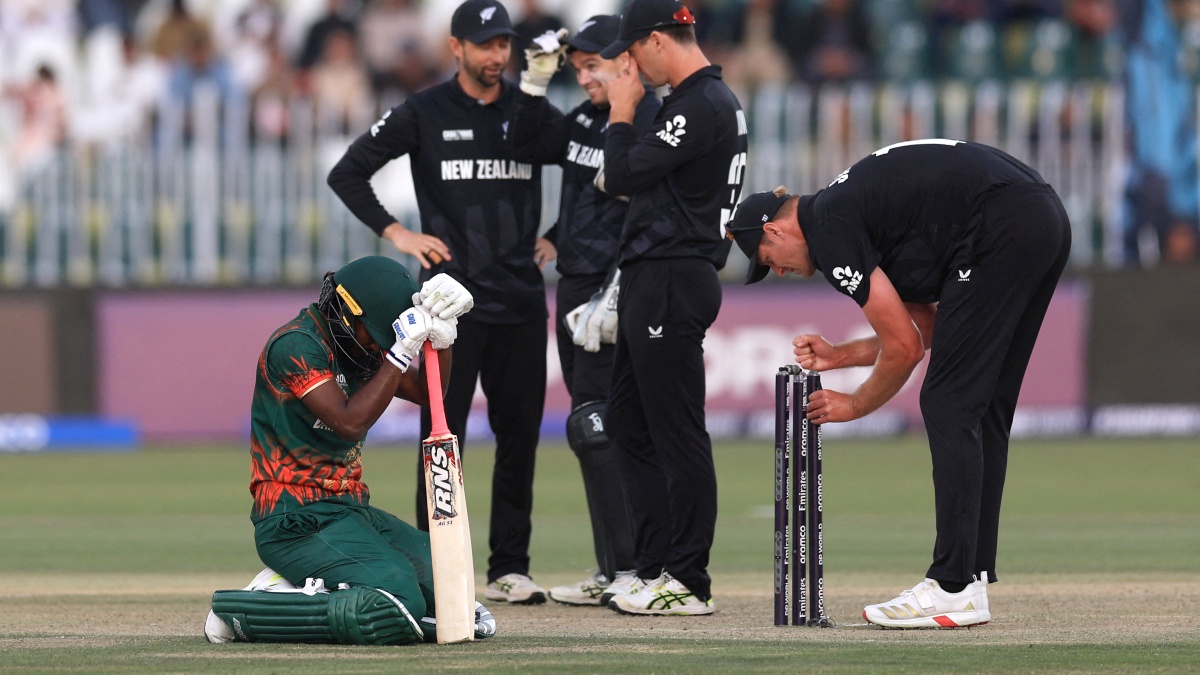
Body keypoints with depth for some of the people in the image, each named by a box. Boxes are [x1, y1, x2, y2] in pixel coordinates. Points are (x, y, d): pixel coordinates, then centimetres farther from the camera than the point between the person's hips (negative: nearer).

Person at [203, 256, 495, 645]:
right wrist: (402, 351, -21)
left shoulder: (357, 345, 13)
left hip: (350, 510, 10)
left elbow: (426, 391, 16)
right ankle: (245, 612, -15)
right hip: (298, 521, -10)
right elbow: (350, 422, -22)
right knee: (398, 608, -27)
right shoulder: (296, 345, -15)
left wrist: (441, 336, -3)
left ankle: (305, 589, 4)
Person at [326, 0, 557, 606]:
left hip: (522, 300, 4)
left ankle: (509, 568, 10)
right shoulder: (423, 113, 0)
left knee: (520, 436, 4)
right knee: (443, 434, -5)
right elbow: (346, 174, 2)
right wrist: (396, 233, -6)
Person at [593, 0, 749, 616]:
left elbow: (623, 178, -19)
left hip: (670, 285, -11)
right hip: (653, 282, 11)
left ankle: (687, 585, -6)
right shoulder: (714, 99, 18)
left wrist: (621, 113, -4)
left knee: (678, 434, -8)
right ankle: (655, 570, 17)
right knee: (628, 423, 15)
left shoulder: (700, 106, -16)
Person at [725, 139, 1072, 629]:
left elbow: (905, 348, -3)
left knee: (949, 405, -6)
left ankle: (955, 590, -10)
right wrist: (839, 356, 30)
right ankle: (972, 578, 13)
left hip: (1001, 229, -10)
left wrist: (855, 405, 13)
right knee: (982, 410, 14)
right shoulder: (852, 206, 26)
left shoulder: (829, 230, -3)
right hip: (1047, 217, 10)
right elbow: (925, 330, 30)